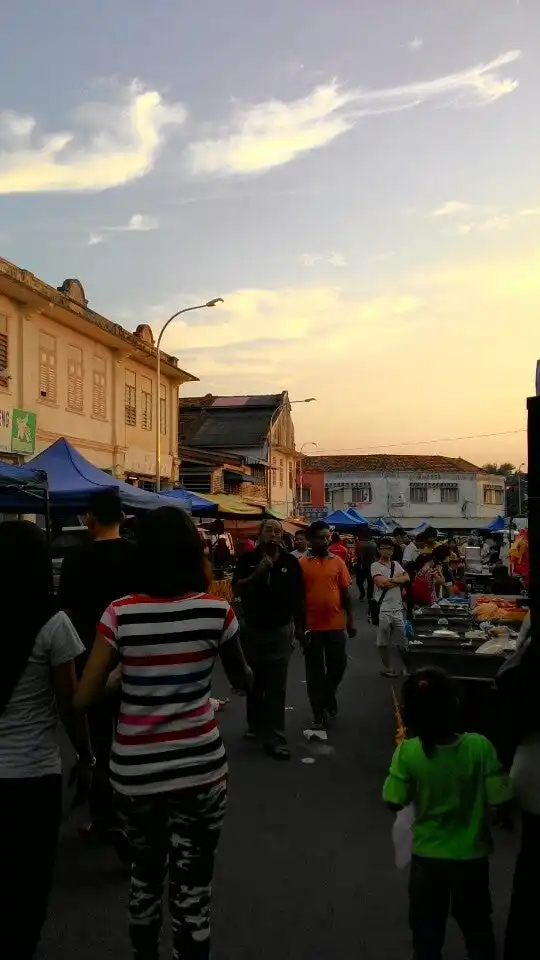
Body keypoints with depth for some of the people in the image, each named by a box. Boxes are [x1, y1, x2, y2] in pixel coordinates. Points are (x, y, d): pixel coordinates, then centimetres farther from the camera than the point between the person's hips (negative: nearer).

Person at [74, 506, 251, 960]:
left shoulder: (120, 614, -10)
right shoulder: (216, 610, -9)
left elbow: (83, 699, -8)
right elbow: (243, 681, 7)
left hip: (135, 771, 2)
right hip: (199, 768, -2)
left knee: (146, 873, 26)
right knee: (192, 886, 12)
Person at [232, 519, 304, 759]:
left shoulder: (290, 562, -2)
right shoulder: (247, 559, -2)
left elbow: (297, 595, 3)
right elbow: (237, 588, -10)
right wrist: (259, 572, -23)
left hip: (280, 630, -1)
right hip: (252, 629, 2)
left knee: (276, 687, -2)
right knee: (254, 682, 16)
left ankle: (274, 738, 0)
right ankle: (255, 725, 34)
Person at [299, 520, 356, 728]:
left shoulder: (338, 562, 2)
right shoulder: (302, 564, -5)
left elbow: (345, 593, 6)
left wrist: (350, 620, 3)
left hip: (336, 625, 2)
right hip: (312, 627, -2)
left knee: (338, 666, 10)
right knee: (315, 672, 6)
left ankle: (328, 695, 39)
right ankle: (319, 714, 18)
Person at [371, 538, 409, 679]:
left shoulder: (396, 564, 13)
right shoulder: (375, 566, -5)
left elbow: (406, 578, 0)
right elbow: (381, 583, -18)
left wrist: (391, 580, -14)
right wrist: (398, 579, -6)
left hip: (398, 608, 5)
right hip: (383, 609, -5)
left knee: (403, 638, 9)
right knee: (384, 641, 3)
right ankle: (387, 668, 13)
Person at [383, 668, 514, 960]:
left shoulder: (407, 752, -23)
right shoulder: (480, 747, -25)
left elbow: (395, 803, -11)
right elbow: (502, 803, -19)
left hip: (427, 857, 0)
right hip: (471, 857, 1)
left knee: (426, 932, 23)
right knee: (477, 928, 26)